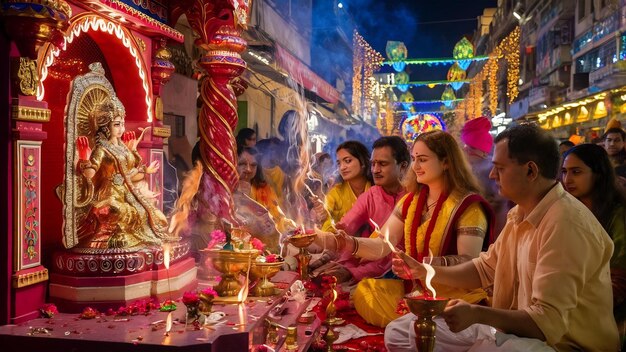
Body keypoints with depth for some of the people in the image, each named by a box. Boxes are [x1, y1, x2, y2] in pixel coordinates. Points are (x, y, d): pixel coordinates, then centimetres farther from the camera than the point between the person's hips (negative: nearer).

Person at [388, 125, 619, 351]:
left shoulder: (565, 223, -23)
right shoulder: (520, 213, 7)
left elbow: (549, 322, -26)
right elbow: (486, 268, 18)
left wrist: (477, 314, -31)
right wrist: (423, 271, 10)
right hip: (513, 329, 9)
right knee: (400, 333, 1)